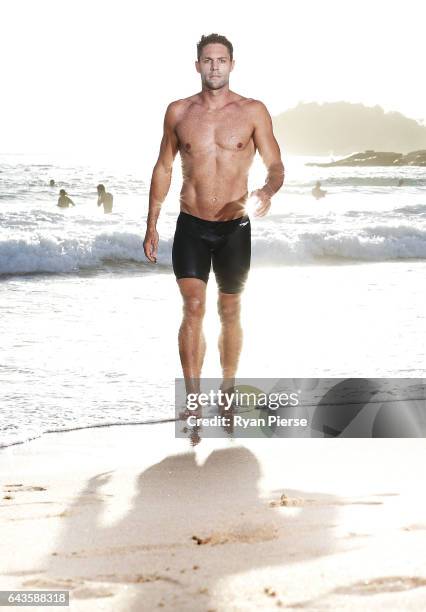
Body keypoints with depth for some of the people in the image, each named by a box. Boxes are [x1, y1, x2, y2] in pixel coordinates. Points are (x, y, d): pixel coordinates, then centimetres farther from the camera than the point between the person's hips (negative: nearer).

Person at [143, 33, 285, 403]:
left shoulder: (253, 112, -2)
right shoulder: (178, 112, 3)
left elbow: (276, 167, -3)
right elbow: (163, 168, 12)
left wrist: (268, 191, -27)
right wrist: (151, 226, 10)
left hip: (234, 227, 0)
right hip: (191, 227, 0)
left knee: (230, 312, 11)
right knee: (193, 309, -11)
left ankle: (227, 396, 25)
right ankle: (193, 401, -9)